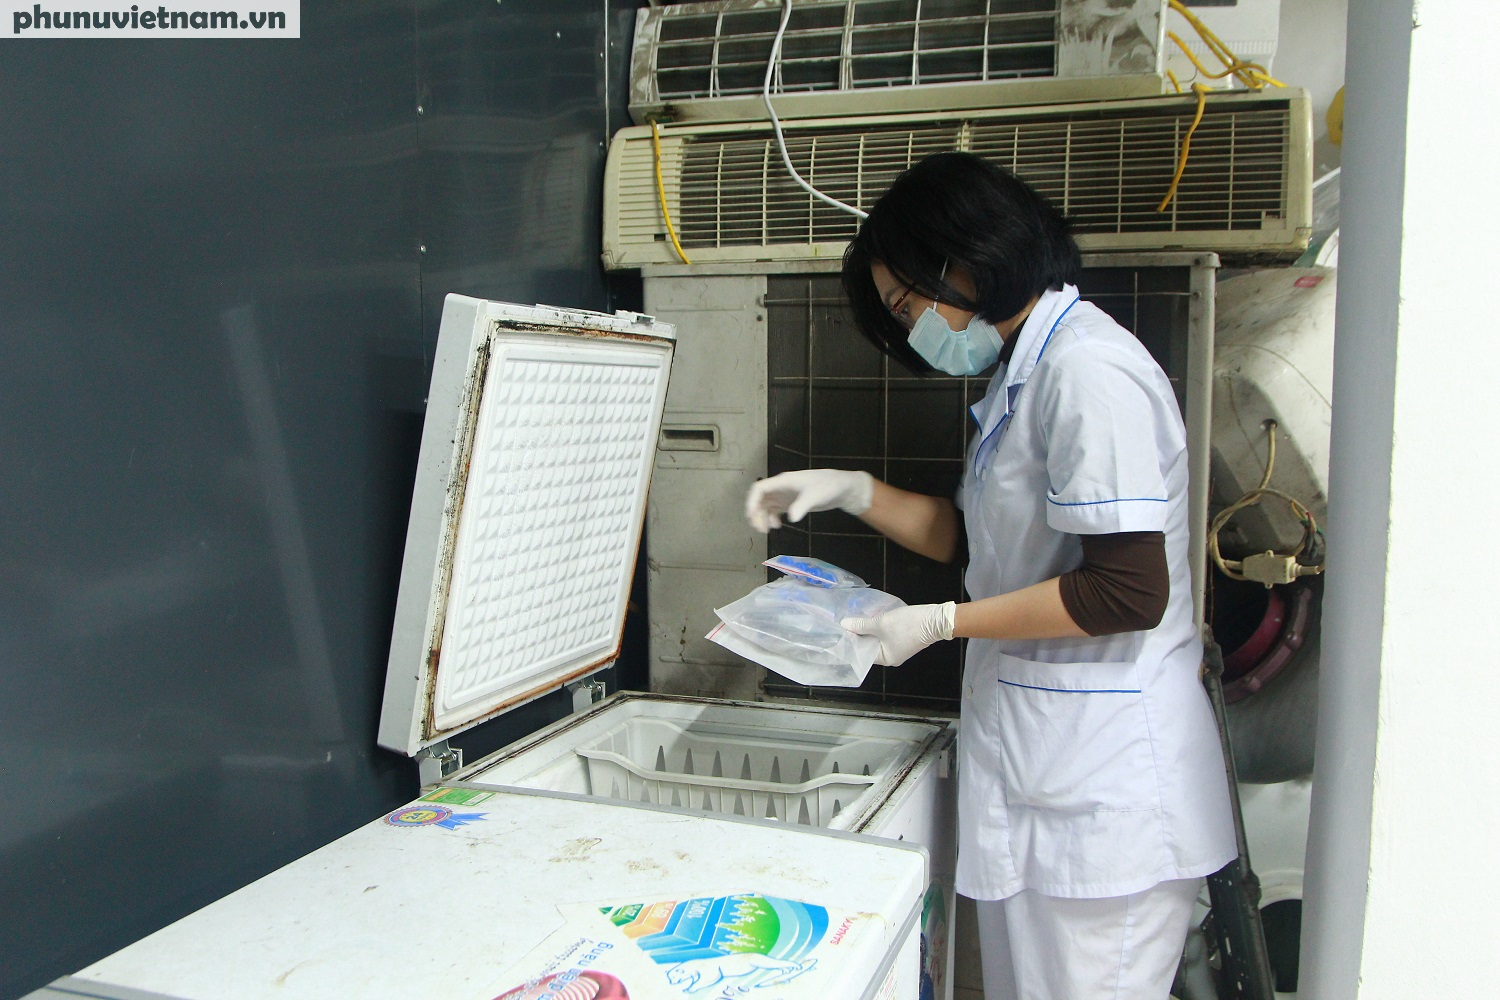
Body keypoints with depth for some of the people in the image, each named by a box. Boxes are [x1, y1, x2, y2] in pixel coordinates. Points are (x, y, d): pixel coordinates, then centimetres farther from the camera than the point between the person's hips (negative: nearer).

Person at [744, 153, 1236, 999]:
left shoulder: (1089, 371, -18)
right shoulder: (1028, 372, 15)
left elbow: (1129, 590, -22)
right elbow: (979, 539, 22)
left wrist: (942, 624, -17)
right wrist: (852, 491, 10)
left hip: (1103, 785, -10)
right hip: (1036, 754, 10)